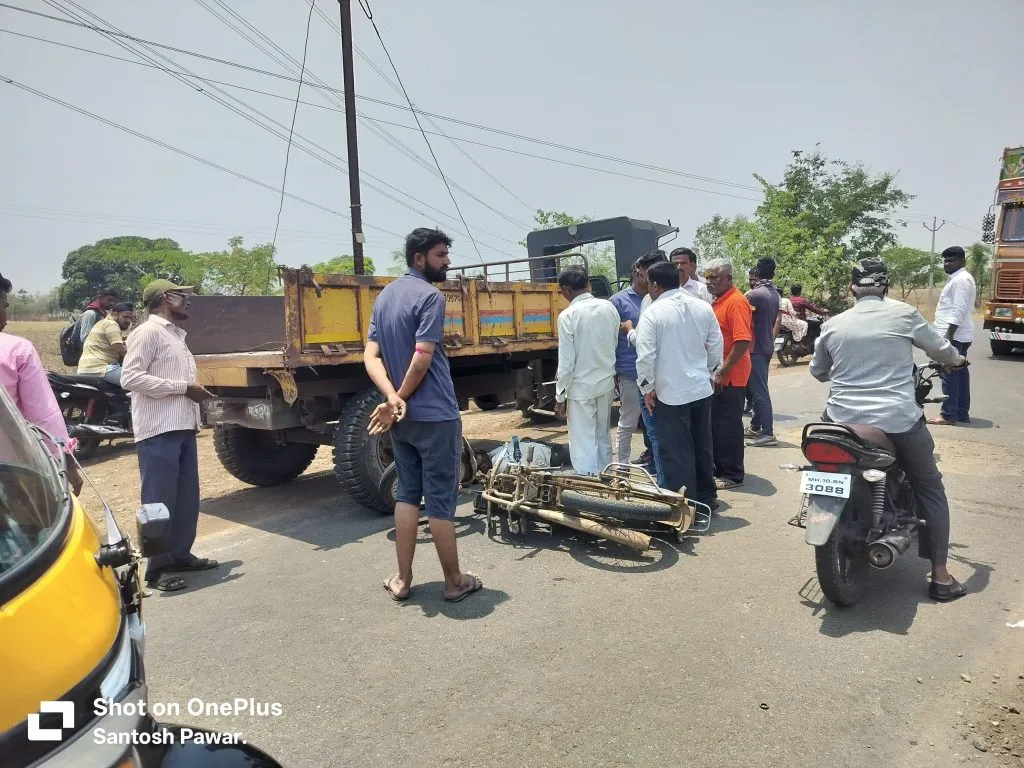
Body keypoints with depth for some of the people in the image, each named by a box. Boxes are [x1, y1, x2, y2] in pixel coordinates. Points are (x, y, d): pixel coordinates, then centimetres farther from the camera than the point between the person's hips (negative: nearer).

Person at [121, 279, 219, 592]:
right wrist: (184, 387, -17)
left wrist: (195, 390, 6)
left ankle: (180, 554, 27)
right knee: (160, 502, -2)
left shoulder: (176, 334, 19)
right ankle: (157, 569, 7)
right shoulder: (147, 332, -8)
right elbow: (130, 378, -18)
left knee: (187, 497, 15)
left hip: (183, 427, 9)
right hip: (158, 431, -9)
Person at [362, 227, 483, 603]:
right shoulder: (430, 296, -14)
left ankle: (402, 579, 22)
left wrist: (392, 398, -9)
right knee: (441, 499, 2)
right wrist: (398, 400, -8)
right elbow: (422, 360, -21)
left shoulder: (384, 296, 12)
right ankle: (455, 581, 16)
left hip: (403, 417, 8)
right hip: (435, 415, -8)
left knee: (407, 493, 16)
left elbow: (371, 356, 4)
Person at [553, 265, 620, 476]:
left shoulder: (568, 316, -17)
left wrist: (560, 397, -7)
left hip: (581, 387, -6)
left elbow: (566, 362, -16)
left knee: (583, 443, 4)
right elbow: (615, 345, 6)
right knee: (603, 437, 21)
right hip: (607, 382, 6)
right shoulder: (609, 307, -2)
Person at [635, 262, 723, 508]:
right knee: (702, 446, 18)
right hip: (701, 388, 6)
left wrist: (647, 388, -6)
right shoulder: (703, 307, 3)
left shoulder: (652, 313, -13)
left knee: (677, 452, 2)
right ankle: (706, 497, 31)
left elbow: (646, 355, -17)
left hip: (670, 393, -6)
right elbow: (716, 345, 8)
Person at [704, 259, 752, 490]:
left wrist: (722, 372, -22)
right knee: (715, 423, 15)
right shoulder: (718, 302, 14)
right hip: (715, 376, 9)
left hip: (729, 377, -9)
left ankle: (732, 475, 11)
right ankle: (719, 468, 28)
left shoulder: (736, 302, -15)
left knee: (728, 425, 0)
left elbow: (743, 341, -24)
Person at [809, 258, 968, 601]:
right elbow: (940, 348, 13)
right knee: (930, 489, 17)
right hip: (899, 422, -2)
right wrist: (958, 359, 37)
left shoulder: (833, 325, 5)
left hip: (843, 421, 2)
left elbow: (817, 371, 17)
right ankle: (940, 576, 16)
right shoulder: (903, 314, -2)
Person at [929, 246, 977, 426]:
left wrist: (948, 335, -24)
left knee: (949, 375, -9)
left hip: (954, 335, -11)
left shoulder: (961, 279, -12)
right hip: (959, 336, 11)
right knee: (960, 374, 11)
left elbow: (959, 310, -20)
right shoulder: (959, 278, 21)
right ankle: (962, 413, 16)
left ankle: (948, 414, -6)